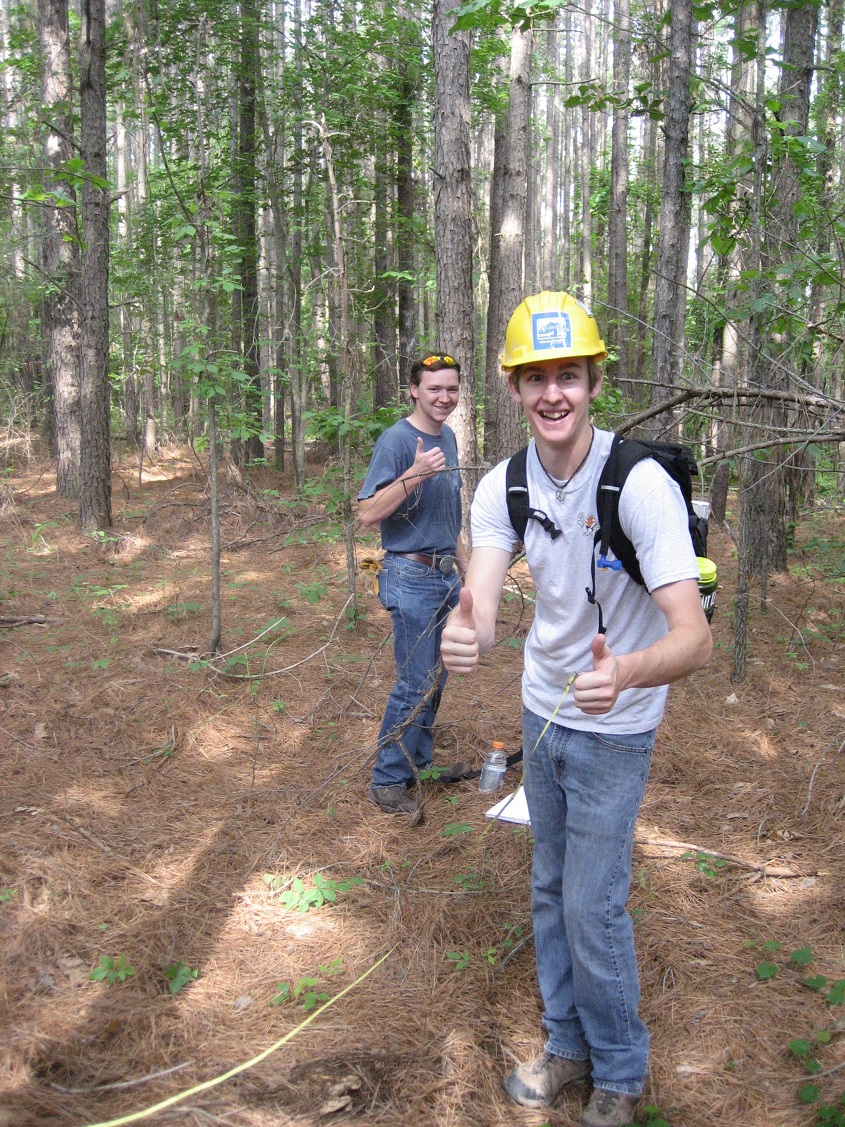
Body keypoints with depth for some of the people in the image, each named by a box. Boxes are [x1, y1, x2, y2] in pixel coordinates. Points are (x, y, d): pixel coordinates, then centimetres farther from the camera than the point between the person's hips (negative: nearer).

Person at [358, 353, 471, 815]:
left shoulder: (448, 438, 11)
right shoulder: (397, 439, -15)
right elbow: (368, 513, -21)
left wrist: (464, 563, 22)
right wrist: (414, 474, -31)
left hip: (446, 575, 8)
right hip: (412, 580, -8)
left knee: (435, 678, 16)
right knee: (415, 684, -4)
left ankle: (420, 762, 30)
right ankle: (387, 780, 9)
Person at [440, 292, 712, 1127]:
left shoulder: (641, 484, -26)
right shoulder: (503, 487, -10)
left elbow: (694, 637, -32)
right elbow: (480, 611, -22)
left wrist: (623, 674, -53)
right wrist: (462, 638, -46)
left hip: (614, 729, -5)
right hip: (542, 713, 5)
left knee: (593, 907, 1)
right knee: (550, 890, 18)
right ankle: (567, 1044, 40)